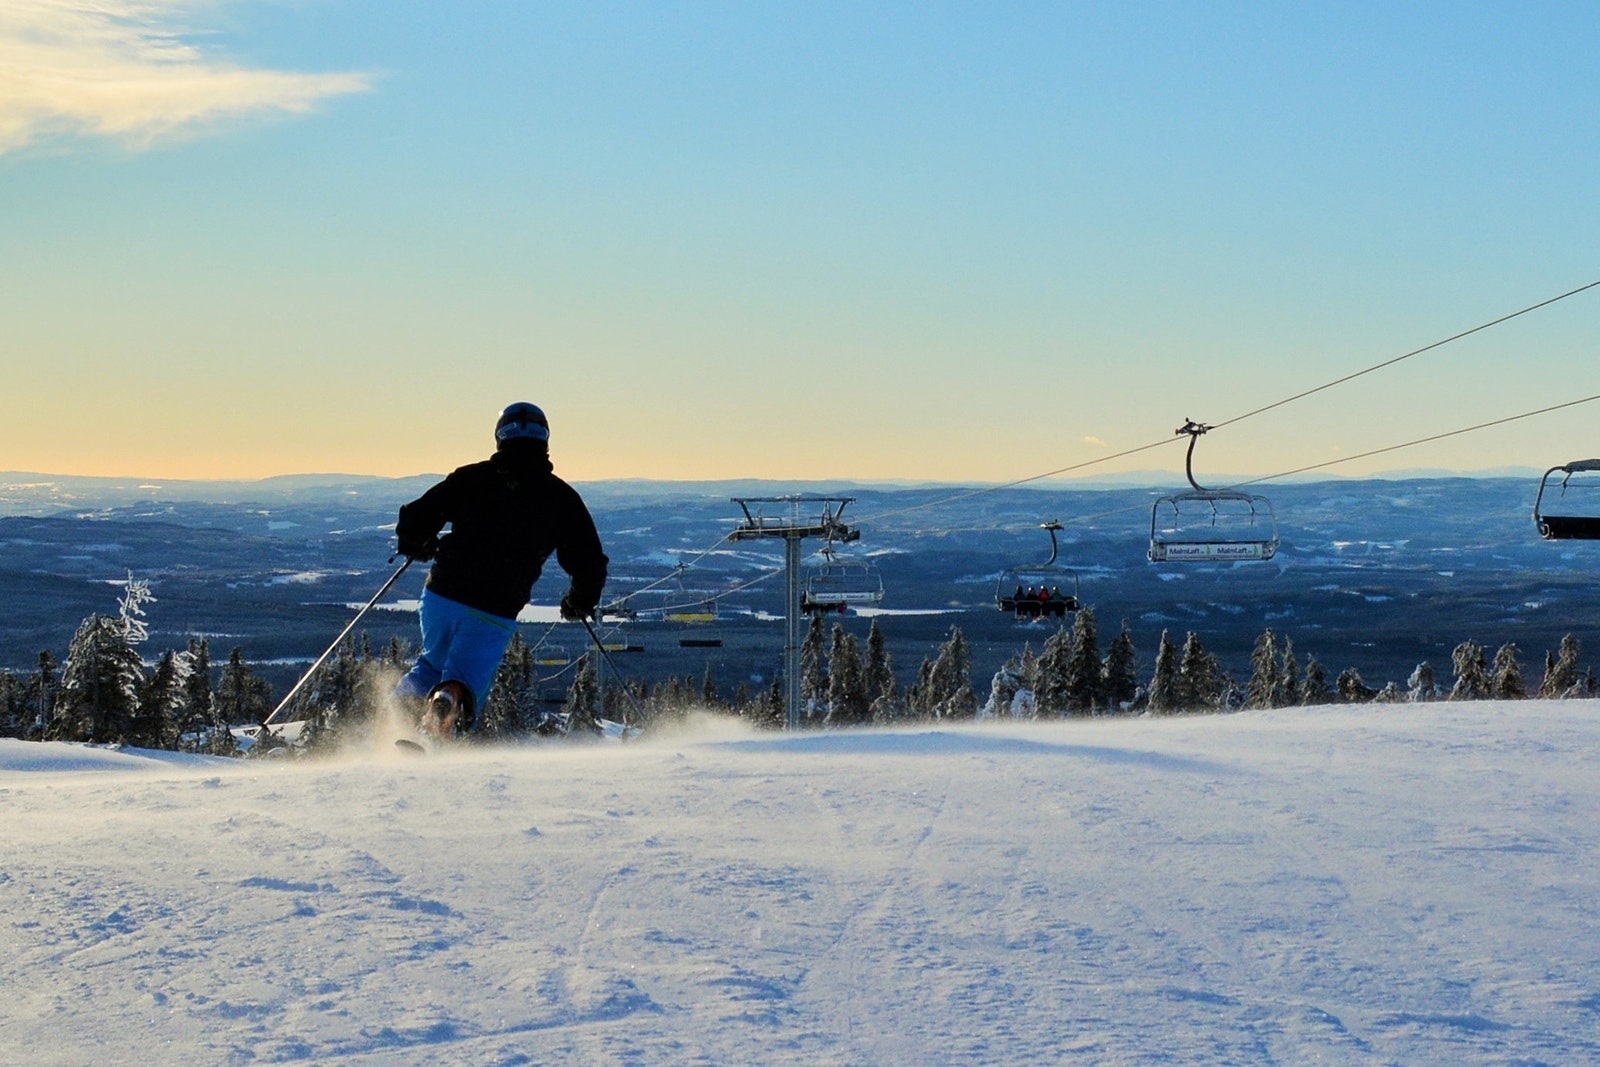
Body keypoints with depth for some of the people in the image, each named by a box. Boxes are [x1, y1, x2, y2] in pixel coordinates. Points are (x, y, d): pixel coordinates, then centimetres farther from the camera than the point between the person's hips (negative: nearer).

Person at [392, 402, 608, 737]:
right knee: (468, 677, 7)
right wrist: (579, 603, 24)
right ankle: (449, 698, -29)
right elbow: (590, 562, 4)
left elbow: (415, 520, 4)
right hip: (495, 614, -2)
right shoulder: (561, 497, 4)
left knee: (433, 663, 27)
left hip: (442, 595, 2)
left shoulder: (470, 477, 6)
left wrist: (418, 547, 28)